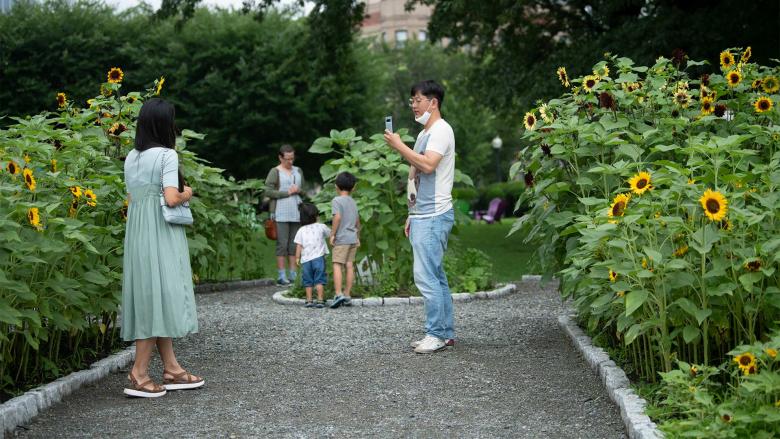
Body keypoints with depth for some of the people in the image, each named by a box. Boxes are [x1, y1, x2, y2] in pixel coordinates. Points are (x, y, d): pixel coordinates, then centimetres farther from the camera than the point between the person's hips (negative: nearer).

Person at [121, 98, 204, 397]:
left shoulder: (131, 157, 12)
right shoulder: (167, 155, -10)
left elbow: (132, 198, 14)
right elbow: (171, 198, -19)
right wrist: (186, 194, 1)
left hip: (138, 234, 8)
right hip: (161, 235, -8)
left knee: (149, 296, 10)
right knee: (159, 296, -5)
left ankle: (171, 369, 16)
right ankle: (139, 374, -7)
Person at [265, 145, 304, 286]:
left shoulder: (298, 171, 15)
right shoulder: (275, 172, -3)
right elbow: (268, 192, -10)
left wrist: (298, 190, -3)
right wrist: (287, 192, -11)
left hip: (296, 213, 6)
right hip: (281, 214, -5)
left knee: (294, 245, 5)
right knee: (282, 244, -6)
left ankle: (293, 275, 8)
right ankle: (281, 276, -4)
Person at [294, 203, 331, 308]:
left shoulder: (301, 230, 5)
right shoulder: (321, 227, 3)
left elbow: (298, 246, 0)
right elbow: (330, 233, 21)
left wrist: (297, 258, 5)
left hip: (305, 259, 2)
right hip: (318, 257, -2)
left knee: (308, 281, 10)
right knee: (319, 280, 0)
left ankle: (309, 300, 10)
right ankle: (320, 300, -5)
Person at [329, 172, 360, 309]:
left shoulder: (337, 200, -5)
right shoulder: (353, 202, 16)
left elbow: (337, 217, -18)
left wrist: (332, 234, -12)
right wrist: (358, 237, 31)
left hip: (342, 238, -7)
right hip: (353, 238, 7)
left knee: (337, 265, -9)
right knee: (349, 265, 6)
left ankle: (338, 294, -21)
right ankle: (347, 295, 7)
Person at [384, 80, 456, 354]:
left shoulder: (441, 130, -9)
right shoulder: (424, 134, 22)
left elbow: (427, 165, -25)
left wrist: (399, 146, -15)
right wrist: (412, 215, 21)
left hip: (434, 216, -10)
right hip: (423, 216, 10)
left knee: (426, 276, -12)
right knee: (436, 277, 11)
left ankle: (437, 334, -7)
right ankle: (446, 333, 15)